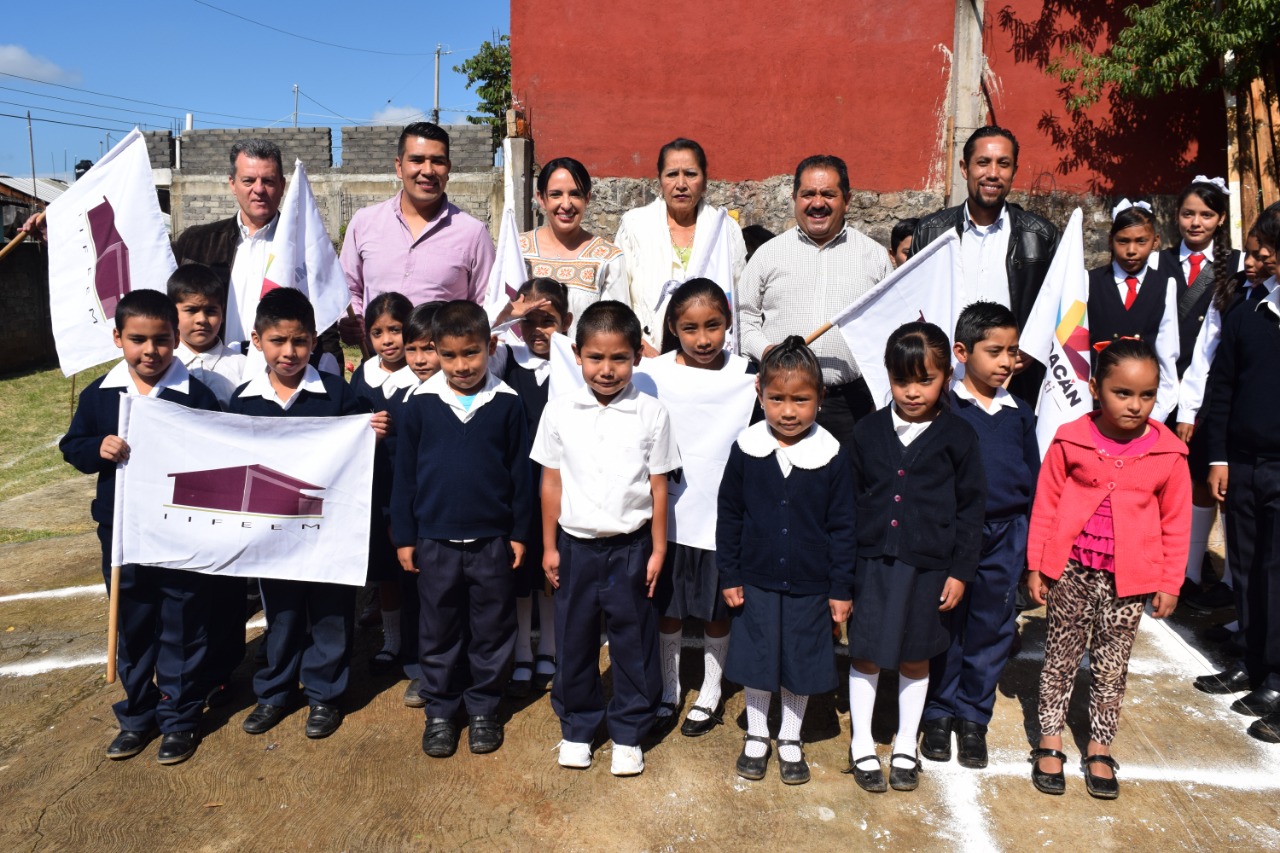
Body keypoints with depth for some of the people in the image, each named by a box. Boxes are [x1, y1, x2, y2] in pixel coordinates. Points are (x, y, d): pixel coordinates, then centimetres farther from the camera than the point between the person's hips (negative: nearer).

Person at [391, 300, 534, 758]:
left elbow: (520, 472, 2)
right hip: (435, 541, 0)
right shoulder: (421, 403, -3)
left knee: (492, 632, 11)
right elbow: (404, 473, 2)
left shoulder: (507, 403, -4)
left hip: (492, 541, 0)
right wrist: (404, 536, 2)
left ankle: (483, 709, 29)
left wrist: (520, 532, 3)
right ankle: (440, 711, 29)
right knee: (438, 633, 13)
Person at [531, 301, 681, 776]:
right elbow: (551, 482, 3)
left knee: (634, 643, 10)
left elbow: (658, 487, -2)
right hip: (575, 545, 1)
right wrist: (549, 547, 4)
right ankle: (577, 726, 33)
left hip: (630, 546, -1)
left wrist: (657, 550, -1)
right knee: (574, 640, 13)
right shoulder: (560, 412, -3)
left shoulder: (650, 414, -7)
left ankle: (628, 733, 28)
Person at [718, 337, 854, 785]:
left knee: (801, 664, 13)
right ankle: (756, 735, 36)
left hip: (810, 584, 0)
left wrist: (841, 588, -2)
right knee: (756, 661, 13)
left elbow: (842, 526, -3)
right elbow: (729, 516, 1)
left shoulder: (832, 454, -10)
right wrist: (729, 576, 0)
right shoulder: (746, 449, -8)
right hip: (757, 581, 1)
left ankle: (790, 739, 36)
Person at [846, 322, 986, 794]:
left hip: (927, 565, -1)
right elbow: (851, 498, 5)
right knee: (865, 653, 9)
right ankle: (862, 745, 27)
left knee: (915, 657, 14)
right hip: (871, 560, 1)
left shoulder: (958, 435, -4)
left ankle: (905, 746, 33)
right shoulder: (869, 430, 0)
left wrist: (961, 570, -3)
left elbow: (971, 506, 0)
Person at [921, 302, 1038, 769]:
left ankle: (973, 716, 26)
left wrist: (1033, 546, 11)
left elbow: (1033, 481, 12)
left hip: (1004, 537, 4)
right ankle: (938, 712, 24)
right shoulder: (943, 409, -6)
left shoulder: (1020, 414, 7)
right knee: (944, 628, 8)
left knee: (991, 630, 11)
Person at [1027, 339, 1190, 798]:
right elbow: (1045, 506, -1)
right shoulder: (1070, 441, -8)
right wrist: (1037, 566, 0)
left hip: (1129, 579, 1)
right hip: (1071, 572, -1)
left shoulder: (1167, 453, -5)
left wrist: (1169, 583, 4)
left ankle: (1099, 748, 29)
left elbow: (1176, 522, 4)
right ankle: (1050, 741, 25)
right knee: (1061, 657, 11)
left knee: (1112, 666, 13)